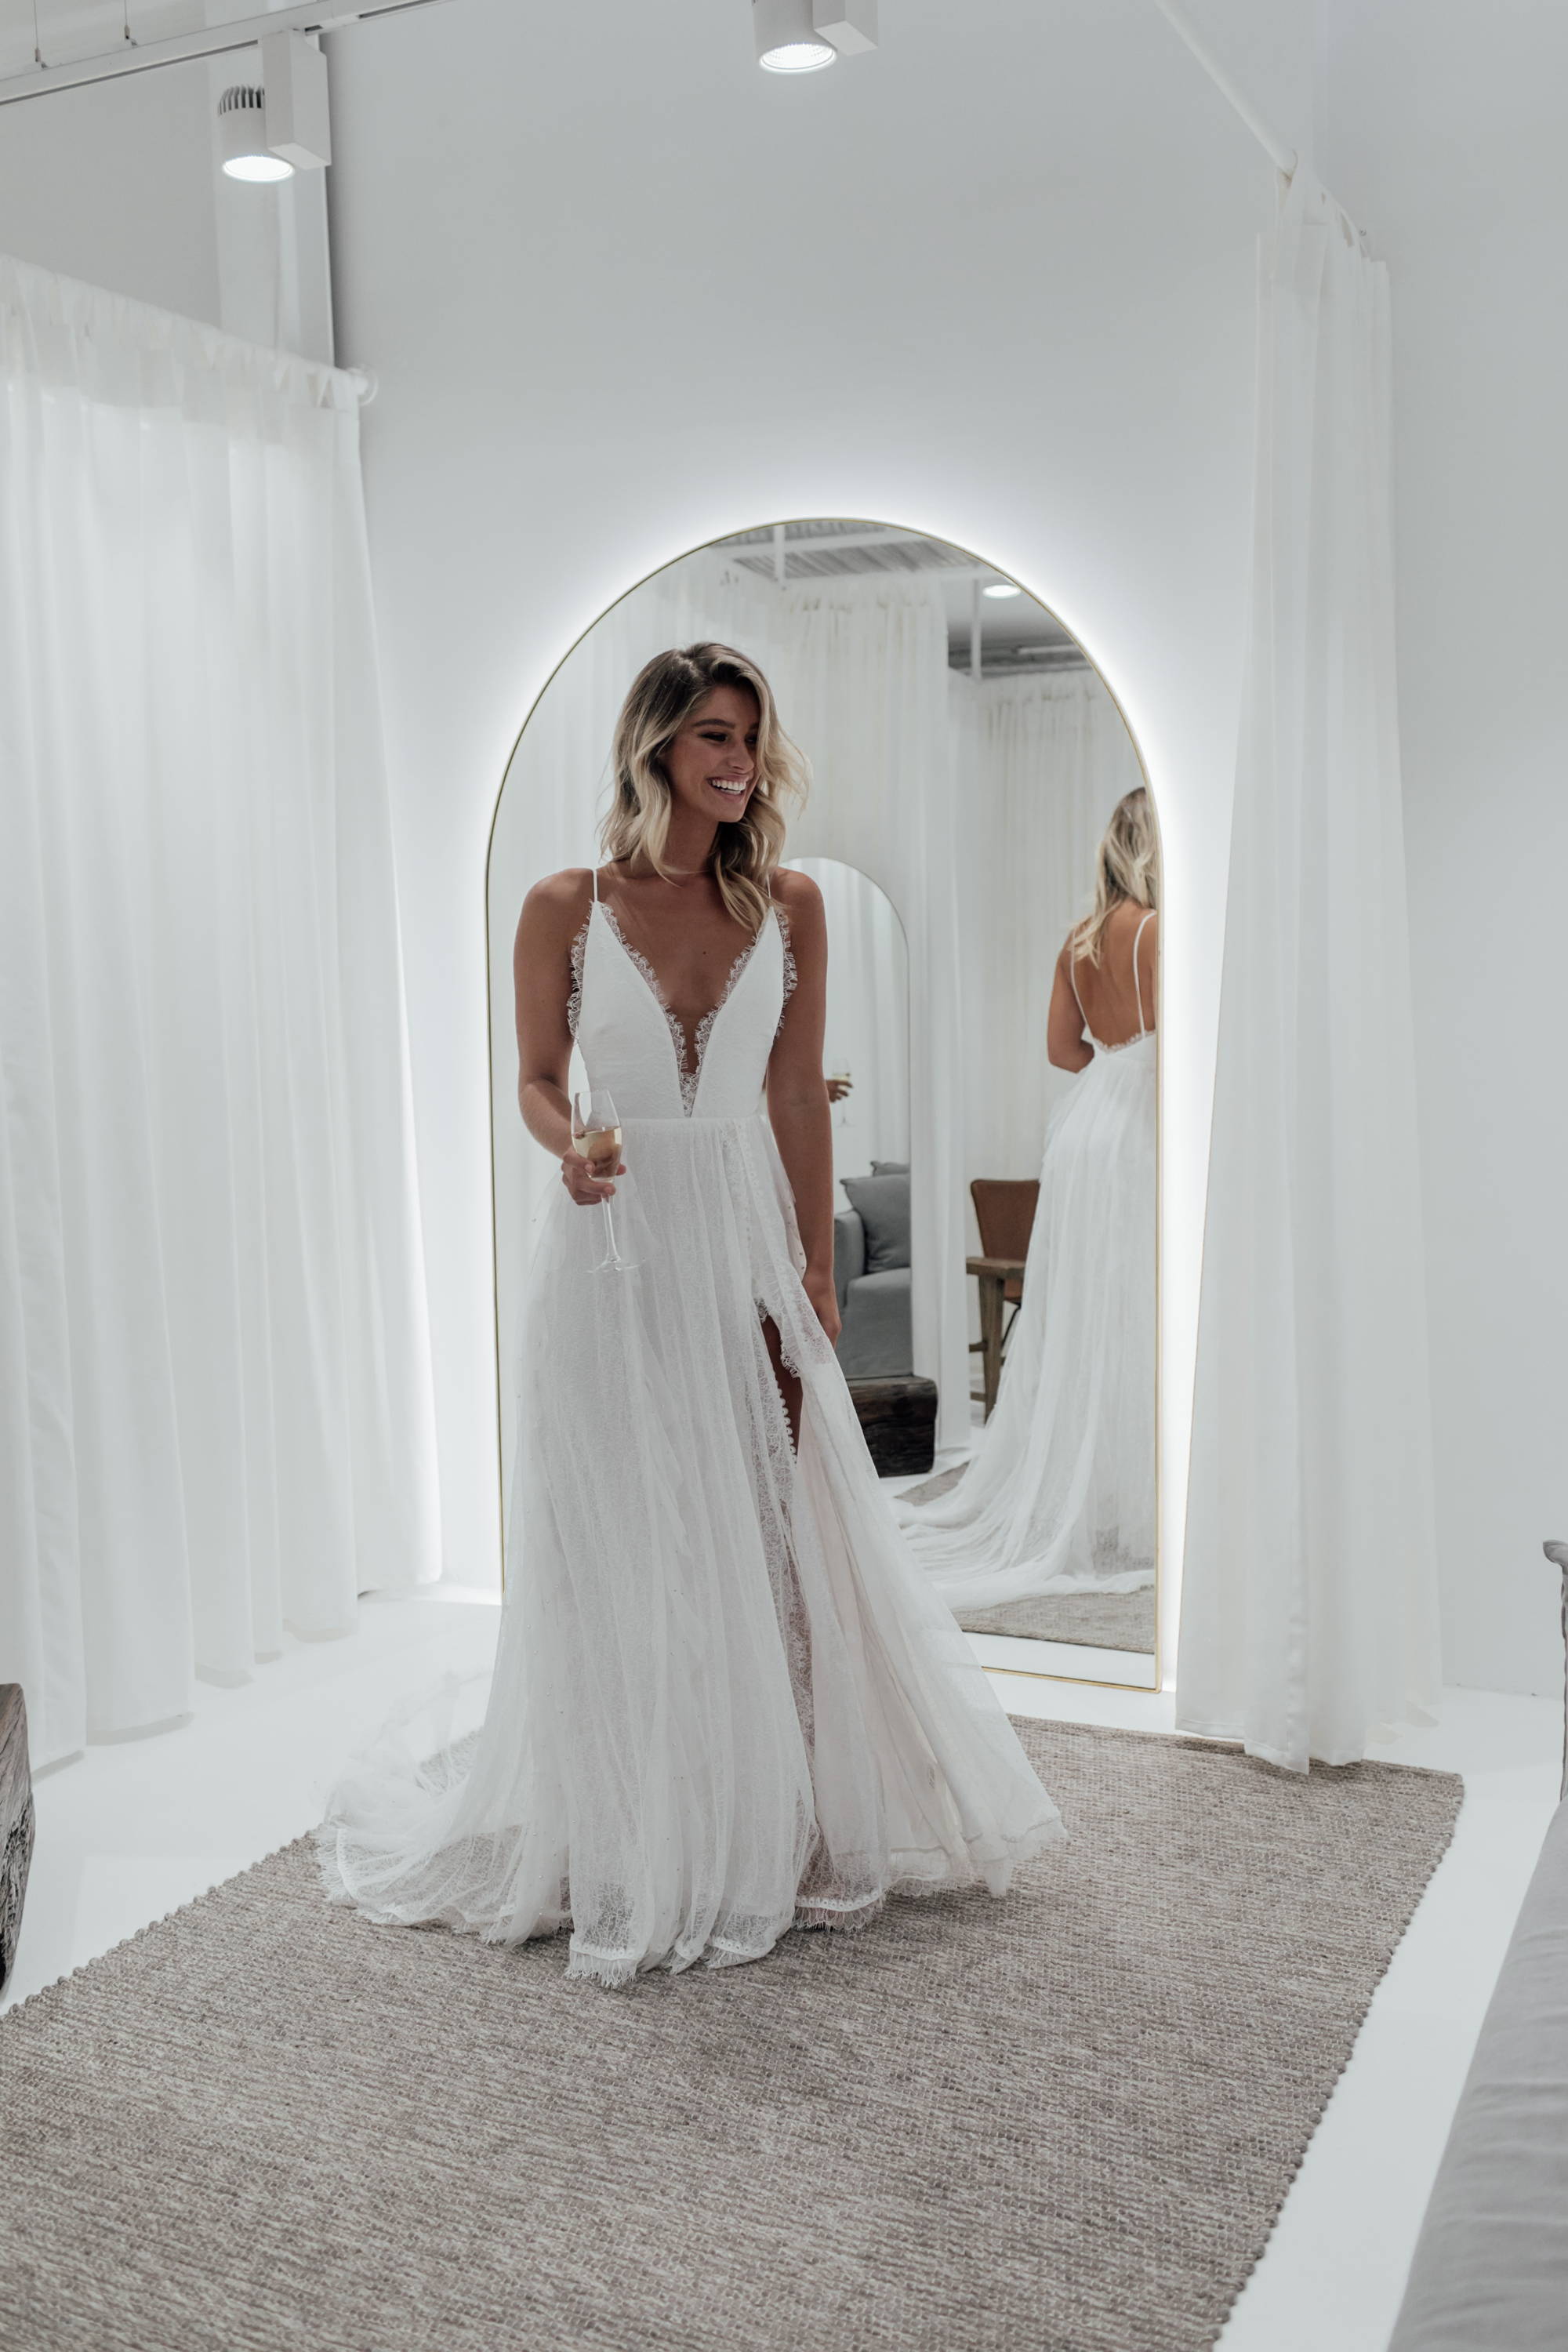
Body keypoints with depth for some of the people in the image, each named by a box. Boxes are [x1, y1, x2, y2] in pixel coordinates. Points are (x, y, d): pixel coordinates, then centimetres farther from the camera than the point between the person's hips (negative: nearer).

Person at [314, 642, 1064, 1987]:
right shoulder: (567, 907, -1)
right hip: (617, 1242, -1)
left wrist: (816, 1277, 2)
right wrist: (568, 1146, -18)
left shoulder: (789, 906, 4)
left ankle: (783, 1831, 23)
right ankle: (631, 1854, 20)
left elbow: (799, 1098, 4)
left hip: (746, 1240, 2)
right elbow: (537, 1079, 5)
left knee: (769, 1533, 5)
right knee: (622, 1548, 4)